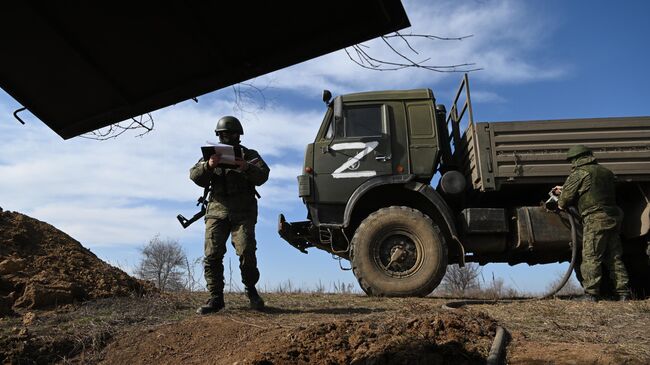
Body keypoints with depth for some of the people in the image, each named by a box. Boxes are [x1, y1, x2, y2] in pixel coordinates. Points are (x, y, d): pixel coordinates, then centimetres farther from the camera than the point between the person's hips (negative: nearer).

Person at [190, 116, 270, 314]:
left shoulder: (250, 155, 14)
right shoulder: (212, 154, 18)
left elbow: (263, 175, -4)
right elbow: (195, 176, 3)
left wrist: (247, 168, -24)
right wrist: (208, 166, -18)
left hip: (243, 212, -2)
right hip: (217, 210, 2)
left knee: (246, 252, -12)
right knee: (212, 255, -5)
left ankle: (251, 290, 9)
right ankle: (215, 298, 3)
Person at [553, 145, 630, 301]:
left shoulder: (579, 173, -6)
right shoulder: (606, 171, 19)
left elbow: (567, 196, -4)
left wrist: (561, 204, 19)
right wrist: (564, 190, 33)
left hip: (595, 219, -8)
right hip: (614, 218, 8)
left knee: (591, 258, -4)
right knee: (614, 258, 12)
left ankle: (591, 294, -5)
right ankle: (623, 293, 14)